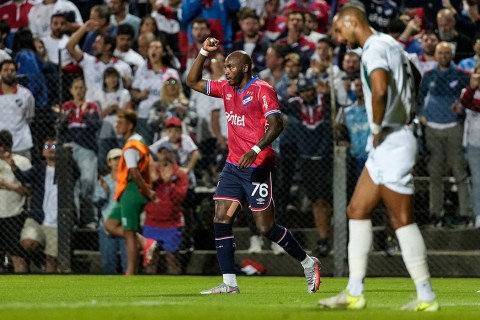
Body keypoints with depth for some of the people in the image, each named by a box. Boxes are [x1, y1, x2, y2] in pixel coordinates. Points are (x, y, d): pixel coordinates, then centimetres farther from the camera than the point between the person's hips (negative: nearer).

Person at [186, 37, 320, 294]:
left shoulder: (262, 90, -11)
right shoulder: (227, 89, 12)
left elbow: (277, 124, -20)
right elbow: (192, 82, 19)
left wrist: (255, 150, -31)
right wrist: (204, 52, 7)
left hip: (257, 167, -7)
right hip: (233, 166, 7)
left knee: (266, 227, -4)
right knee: (221, 220, -5)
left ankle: (308, 263, 16)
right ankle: (229, 283, -5)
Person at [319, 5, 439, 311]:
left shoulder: (375, 49, -15)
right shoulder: (390, 44, 16)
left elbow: (380, 89, -34)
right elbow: (412, 82, 31)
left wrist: (376, 128, -20)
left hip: (391, 143, -10)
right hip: (387, 144, 10)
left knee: (403, 219, -6)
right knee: (357, 211, 12)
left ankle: (426, 297, -2)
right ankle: (354, 292, 14)